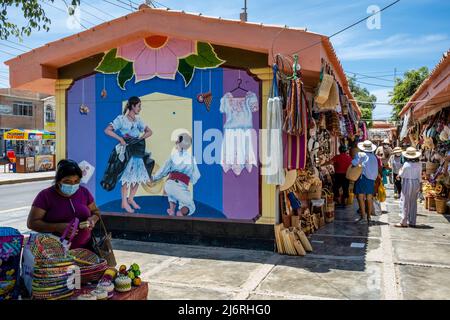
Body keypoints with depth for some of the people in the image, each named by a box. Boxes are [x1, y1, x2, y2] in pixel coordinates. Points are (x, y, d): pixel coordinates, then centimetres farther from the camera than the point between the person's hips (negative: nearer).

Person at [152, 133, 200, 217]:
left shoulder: (173, 156, 11)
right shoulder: (191, 159, 11)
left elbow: (163, 171, 12)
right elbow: (196, 176, 13)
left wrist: (154, 178, 27)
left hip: (169, 184, 2)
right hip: (182, 187, -2)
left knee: (172, 193, 41)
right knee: (190, 206, 18)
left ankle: (172, 210, 20)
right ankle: (181, 212, -15)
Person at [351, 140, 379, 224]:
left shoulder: (360, 154, -2)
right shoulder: (374, 157, 14)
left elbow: (354, 163, -15)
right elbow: (376, 171, 15)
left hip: (362, 177, -5)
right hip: (371, 179, 5)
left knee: (361, 197, -4)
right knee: (369, 199, 9)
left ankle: (363, 215, -10)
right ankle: (369, 216, 13)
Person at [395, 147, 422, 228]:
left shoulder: (406, 164, -17)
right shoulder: (419, 164, -1)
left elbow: (401, 175, -9)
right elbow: (419, 176, 5)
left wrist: (400, 170, 12)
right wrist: (420, 184, 15)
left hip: (407, 183, -5)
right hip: (416, 183, 5)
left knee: (405, 203, 0)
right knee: (413, 203, 11)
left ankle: (404, 222, 1)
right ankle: (412, 222, 17)